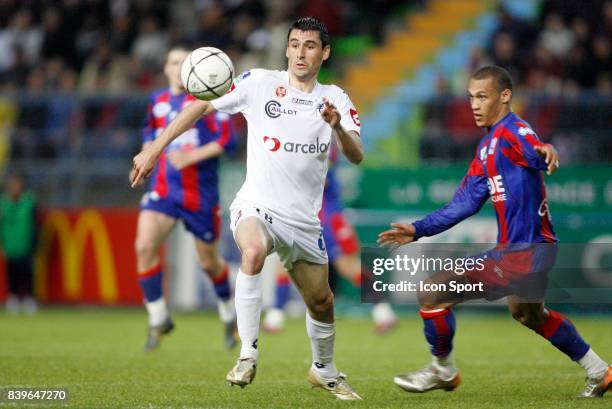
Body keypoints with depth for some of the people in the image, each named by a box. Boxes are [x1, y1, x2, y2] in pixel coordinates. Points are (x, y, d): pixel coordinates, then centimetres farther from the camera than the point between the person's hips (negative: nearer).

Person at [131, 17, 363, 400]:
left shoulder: (335, 99, 3)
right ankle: (248, 354, -30)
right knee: (253, 251, -37)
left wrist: (338, 126, -30)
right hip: (256, 207, -4)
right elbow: (202, 105, 1)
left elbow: (357, 157, -9)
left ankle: (324, 371, 41)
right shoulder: (259, 83, -3)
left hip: (304, 220, 4)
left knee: (321, 301, 12)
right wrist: (156, 148, -6)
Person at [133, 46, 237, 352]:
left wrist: (191, 157, -23)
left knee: (209, 262, 8)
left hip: (200, 193, -4)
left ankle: (229, 316, 36)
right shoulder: (158, 100, 8)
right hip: (163, 188, 4)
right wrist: (149, 148, 5)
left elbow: (224, 139, -14)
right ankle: (158, 320, -5)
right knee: (144, 247, -18)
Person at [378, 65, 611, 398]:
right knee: (528, 314, 34)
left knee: (433, 292, -10)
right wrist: (419, 230, 18)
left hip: (523, 254, -11)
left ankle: (443, 370, 11)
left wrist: (544, 152, -63)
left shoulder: (511, 132, -15)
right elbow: (466, 202, 21)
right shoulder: (487, 146, 15)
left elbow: (532, 151, -39)